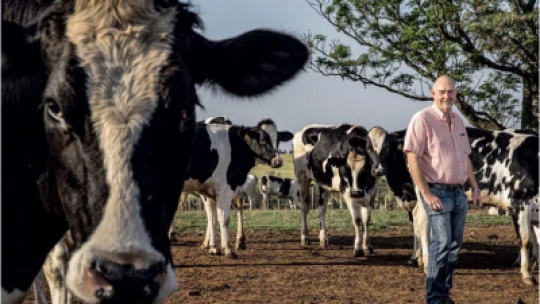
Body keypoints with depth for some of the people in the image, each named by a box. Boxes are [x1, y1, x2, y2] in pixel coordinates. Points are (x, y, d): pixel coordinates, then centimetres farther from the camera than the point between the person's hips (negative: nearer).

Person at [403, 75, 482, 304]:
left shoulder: (458, 122, 13)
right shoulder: (422, 119, -10)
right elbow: (412, 158, -15)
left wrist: (475, 188, 14)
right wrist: (426, 194, -19)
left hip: (459, 193, 7)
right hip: (437, 192, -7)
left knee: (455, 244, 10)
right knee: (441, 243, -11)